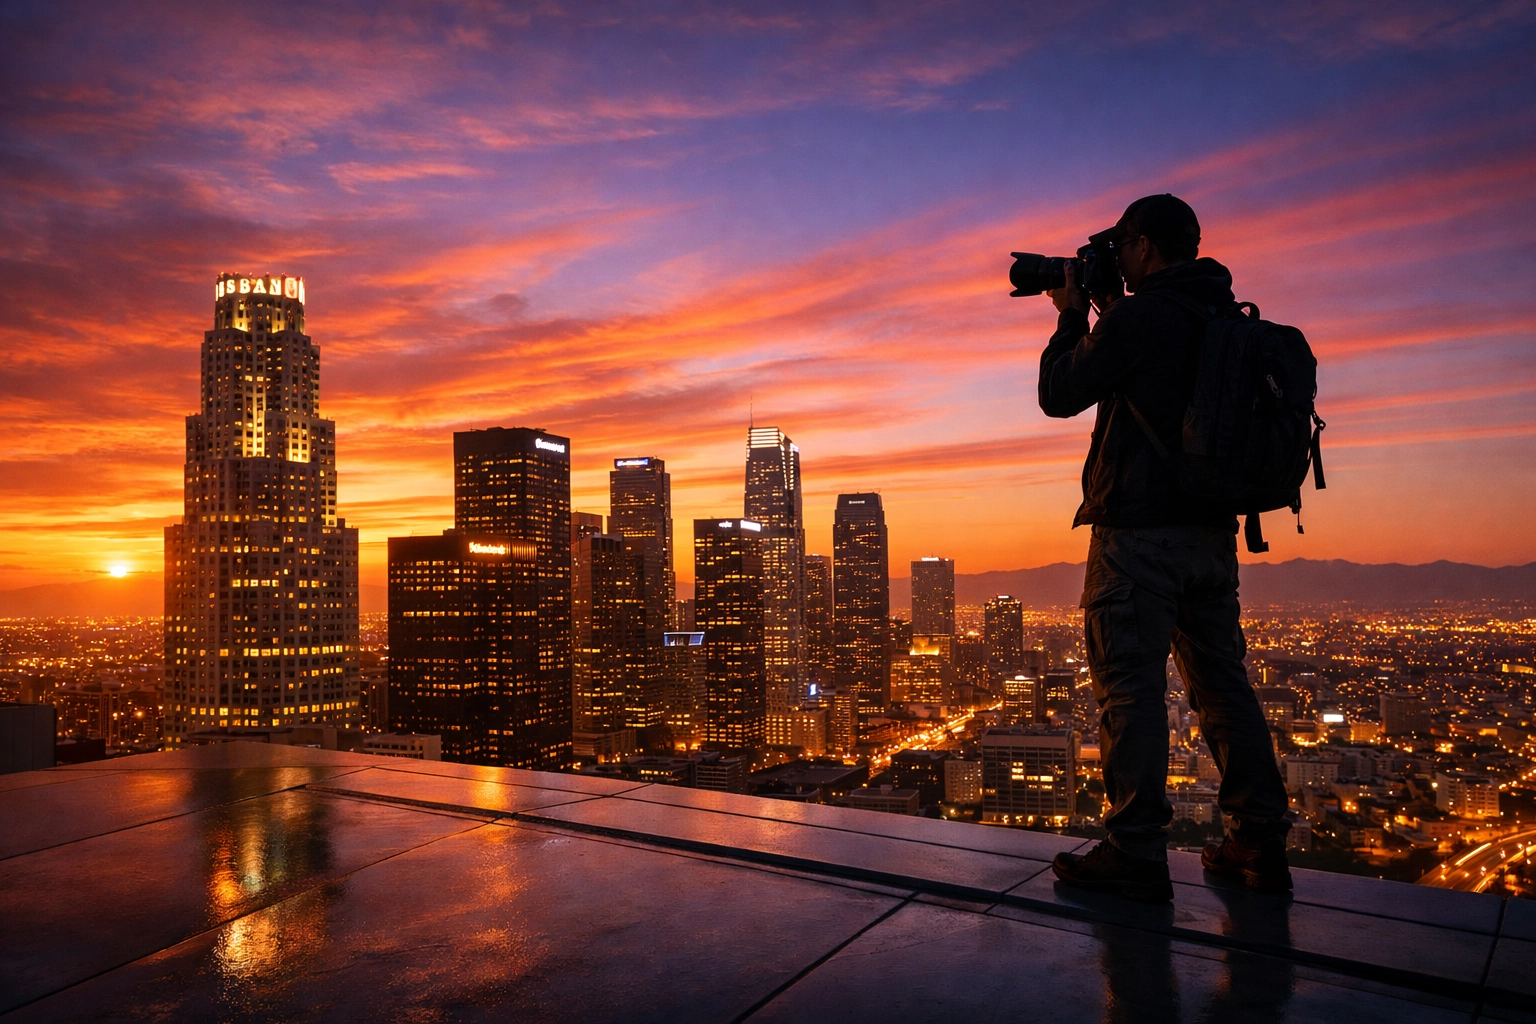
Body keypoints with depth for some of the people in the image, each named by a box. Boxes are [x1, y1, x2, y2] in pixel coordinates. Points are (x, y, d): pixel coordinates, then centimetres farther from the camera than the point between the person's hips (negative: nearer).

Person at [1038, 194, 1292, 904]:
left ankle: (1136, 856, -1)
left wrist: (1072, 317, 9)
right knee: (1222, 685, 13)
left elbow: (1059, 395, -3)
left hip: (1140, 531, -8)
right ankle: (1260, 846, 18)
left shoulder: (1137, 317, -10)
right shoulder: (1228, 319, 15)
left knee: (1130, 686, -4)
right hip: (1214, 531, 8)